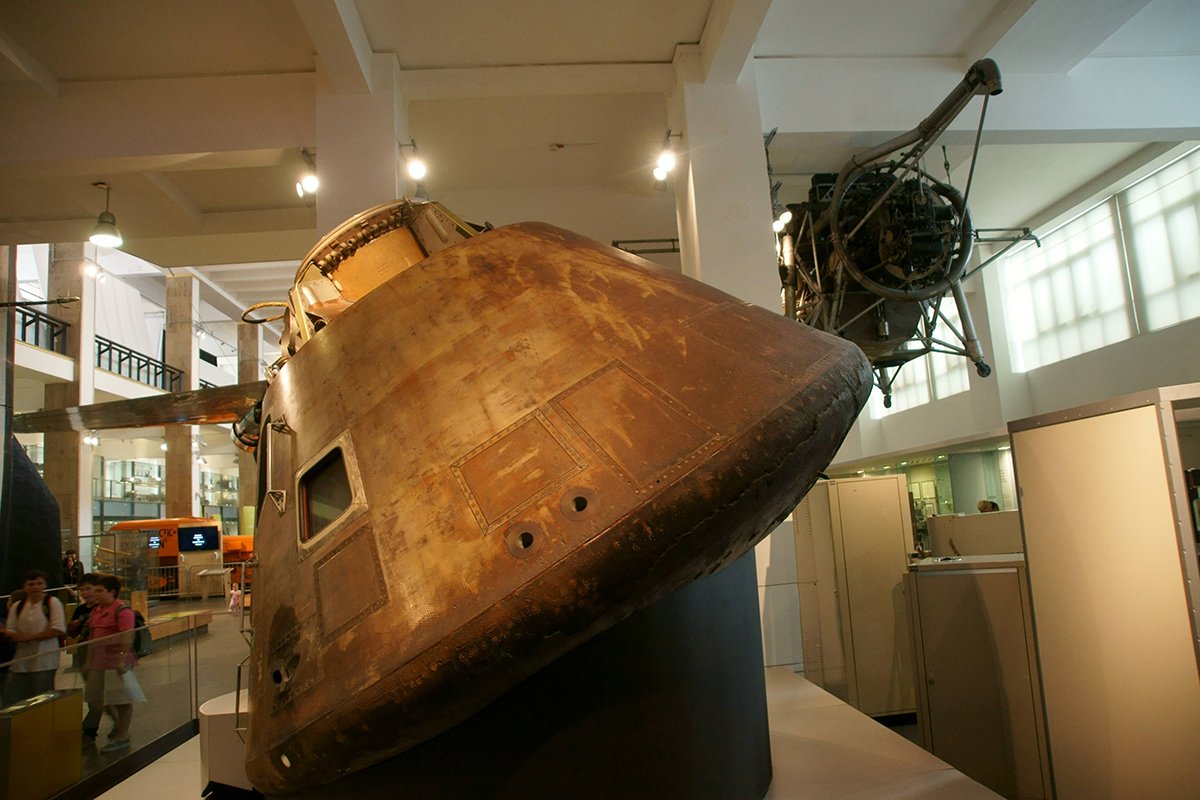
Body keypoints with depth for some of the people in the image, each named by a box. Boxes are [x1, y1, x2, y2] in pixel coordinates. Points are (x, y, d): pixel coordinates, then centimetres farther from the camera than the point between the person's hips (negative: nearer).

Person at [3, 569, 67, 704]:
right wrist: (16, 636, -13)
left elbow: (59, 629, -13)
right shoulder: (17, 606, 10)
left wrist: (30, 637, -15)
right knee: (12, 699, 5)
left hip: (44, 660, -5)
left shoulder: (52, 602, -5)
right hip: (20, 660, 5)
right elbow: (9, 630, 10)